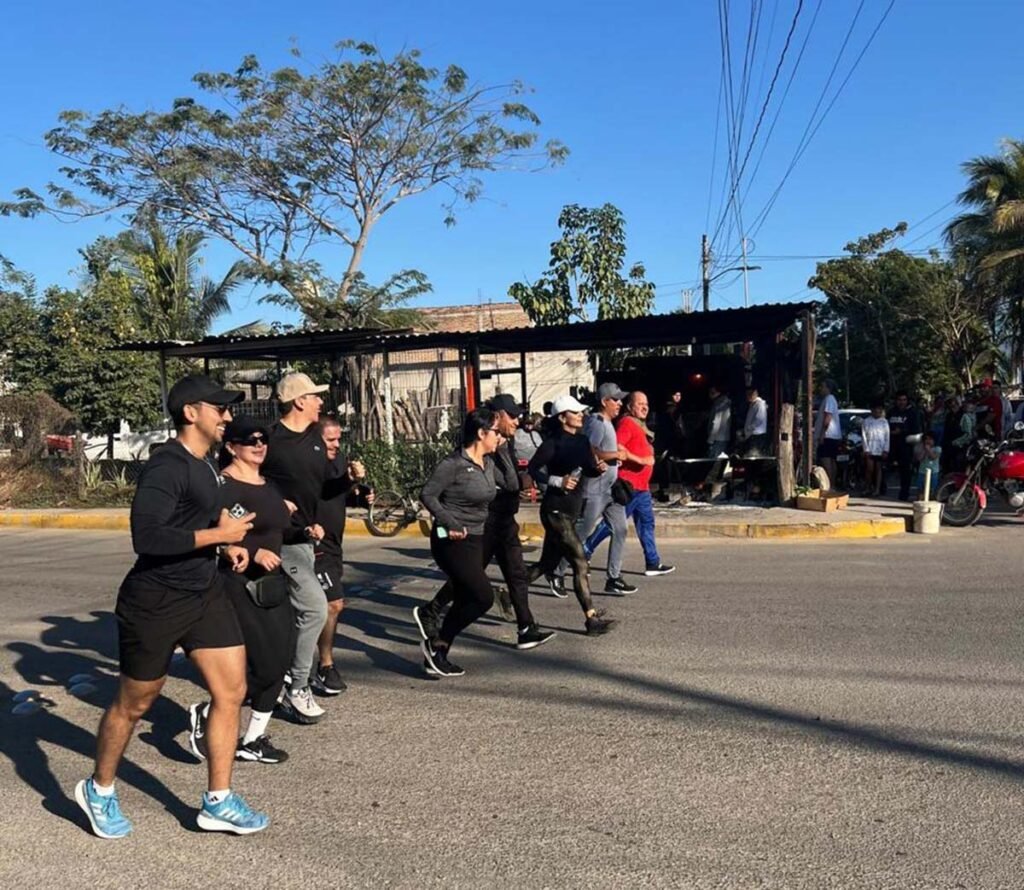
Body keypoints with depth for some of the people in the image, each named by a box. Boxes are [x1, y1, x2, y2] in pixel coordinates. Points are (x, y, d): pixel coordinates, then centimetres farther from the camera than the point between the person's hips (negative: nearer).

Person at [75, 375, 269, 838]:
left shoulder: (205, 464, 9)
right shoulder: (167, 467, -20)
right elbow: (146, 536, -32)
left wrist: (227, 545, 7)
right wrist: (218, 534, -24)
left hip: (204, 592, 8)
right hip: (154, 602, -8)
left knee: (231, 691, 4)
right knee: (133, 704, 10)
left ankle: (218, 803, 16)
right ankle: (98, 791, 36)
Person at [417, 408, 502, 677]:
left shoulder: (488, 464, 9)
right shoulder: (454, 464, -16)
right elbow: (428, 495, -16)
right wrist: (451, 523, -21)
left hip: (476, 541, 9)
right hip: (453, 542, -9)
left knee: (465, 600, 11)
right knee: (483, 596, -11)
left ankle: (437, 655, 23)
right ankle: (436, 644, 2)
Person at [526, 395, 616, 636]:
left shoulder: (582, 441, 9)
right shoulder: (553, 443, -12)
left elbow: (588, 471, 15)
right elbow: (532, 469, -12)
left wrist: (599, 468, -6)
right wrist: (558, 481, -22)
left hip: (571, 511, 8)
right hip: (556, 510, -8)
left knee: (548, 563, 16)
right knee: (580, 564, -8)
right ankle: (592, 619, -3)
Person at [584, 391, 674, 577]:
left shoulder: (639, 426, 20)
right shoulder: (626, 423, -12)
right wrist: (639, 460, -25)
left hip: (641, 486, 10)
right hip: (629, 484, -10)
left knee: (646, 523, 10)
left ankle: (653, 563, 14)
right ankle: (585, 550, 7)